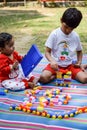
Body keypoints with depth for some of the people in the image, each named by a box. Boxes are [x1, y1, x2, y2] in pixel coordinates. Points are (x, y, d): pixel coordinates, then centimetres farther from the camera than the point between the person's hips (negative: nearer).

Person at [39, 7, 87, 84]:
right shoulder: (54, 34, -9)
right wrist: (52, 61, -30)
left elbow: (79, 51, 17)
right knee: (43, 78, -29)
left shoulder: (75, 36, 1)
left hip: (70, 65, 2)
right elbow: (47, 52, -9)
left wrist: (79, 62, -1)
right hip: (56, 65, -2)